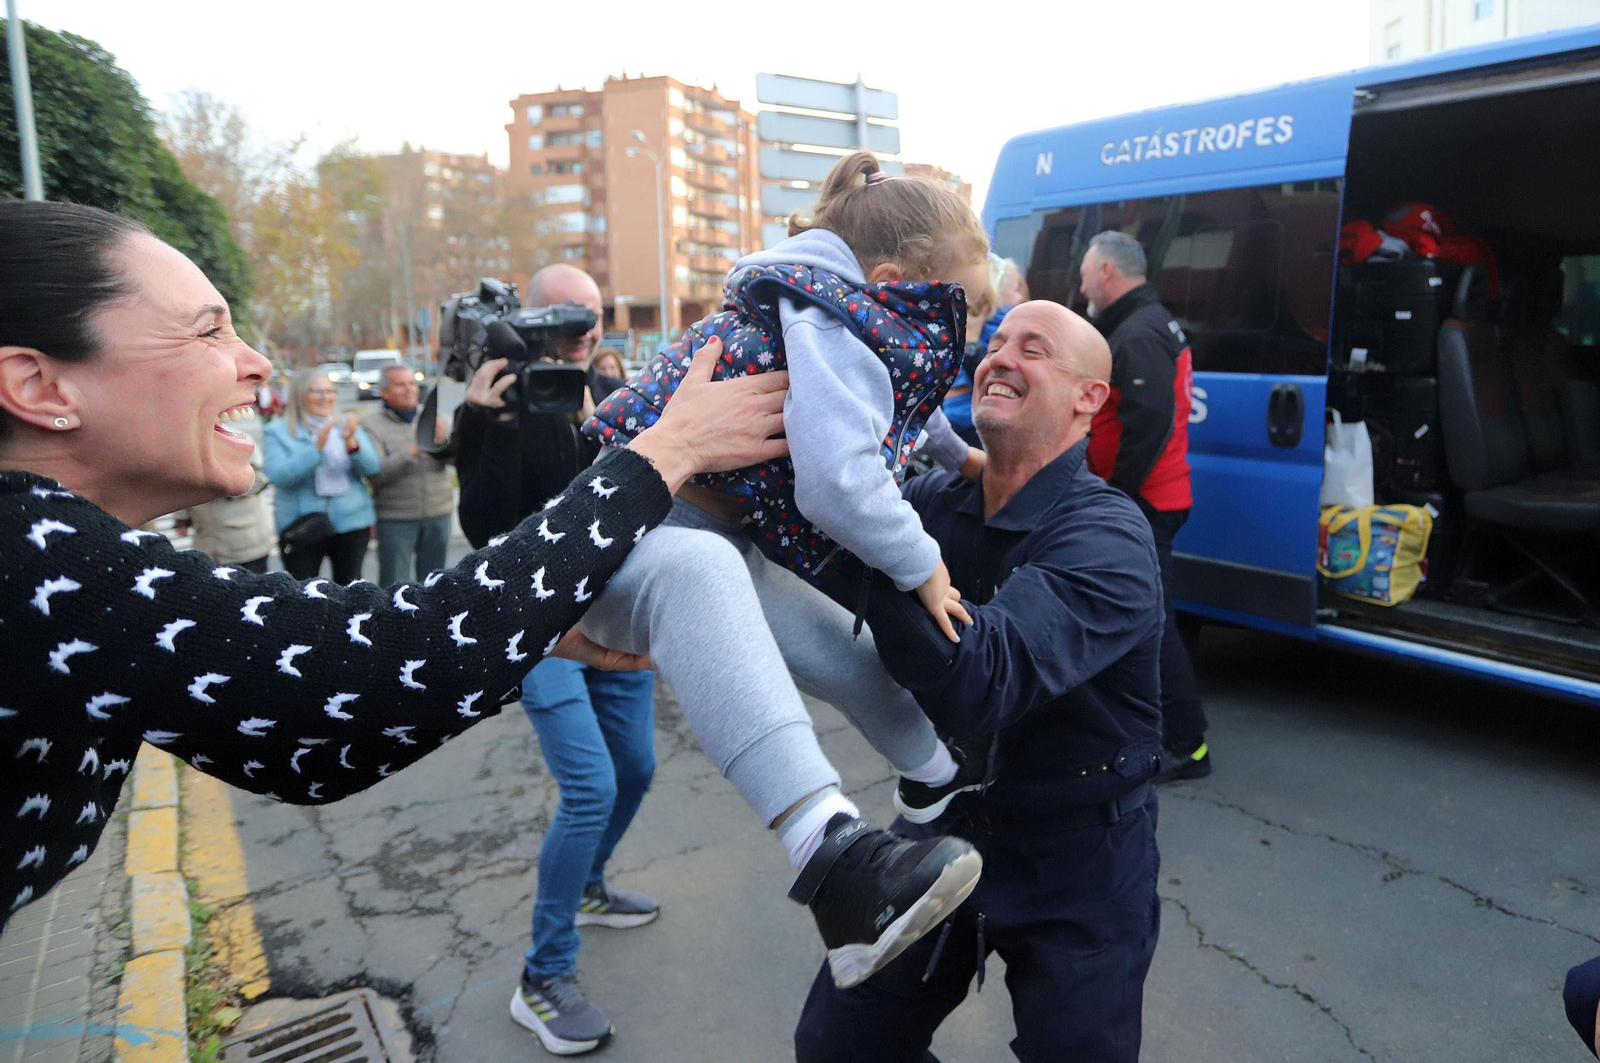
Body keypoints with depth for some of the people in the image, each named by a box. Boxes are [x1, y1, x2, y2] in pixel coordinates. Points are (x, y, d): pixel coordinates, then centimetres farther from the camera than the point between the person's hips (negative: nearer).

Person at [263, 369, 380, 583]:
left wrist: (351, 443, -21)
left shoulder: (347, 427, 9)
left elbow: (371, 468, -2)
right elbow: (278, 475, -15)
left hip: (352, 523, 3)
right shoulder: (277, 432, 0)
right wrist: (317, 447, -23)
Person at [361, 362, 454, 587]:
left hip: (438, 516, 4)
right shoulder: (371, 425, -3)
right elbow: (374, 474, -15)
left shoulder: (433, 419, 9)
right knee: (394, 586, -1)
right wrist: (411, 452, -25)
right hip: (395, 519, -4)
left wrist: (445, 438, -22)